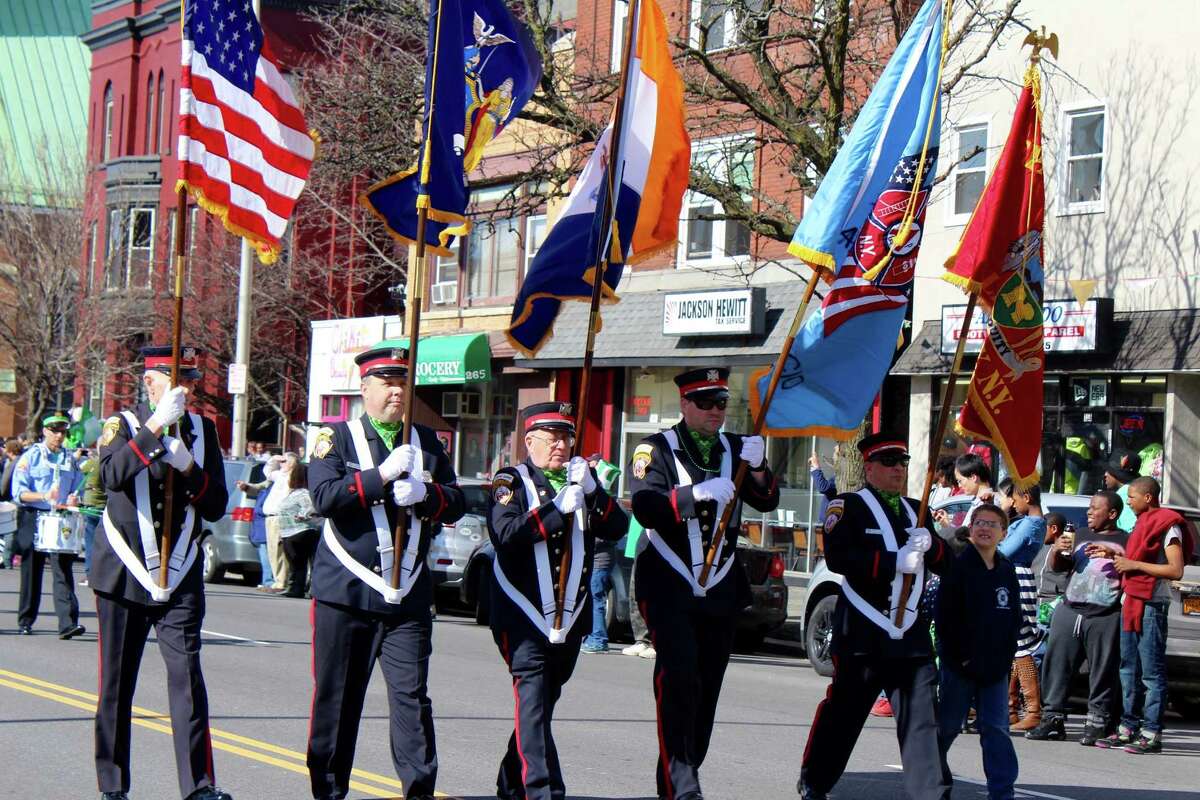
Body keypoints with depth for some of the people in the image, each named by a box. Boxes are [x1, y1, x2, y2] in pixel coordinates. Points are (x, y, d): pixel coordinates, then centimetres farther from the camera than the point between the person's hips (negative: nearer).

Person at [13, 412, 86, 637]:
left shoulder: (70, 460, 14)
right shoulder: (31, 456, 2)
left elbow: (77, 489, 17)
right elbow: (19, 492, -6)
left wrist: (74, 500, -6)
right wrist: (43, 496, -21)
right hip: (33, 519, -2)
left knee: (63, 571, -11)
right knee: (31, 572, 6)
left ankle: (67, 623, -19)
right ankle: (25, 621, 20)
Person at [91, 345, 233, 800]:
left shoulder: (203, 430, 8)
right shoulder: (123, 425, -2)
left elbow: (216, 507, 4)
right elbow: (111, 475, -24)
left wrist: (189, 467, -12)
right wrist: (155, 426, -29)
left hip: (180, 579, 2)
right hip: (124, 575, -1)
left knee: (187, 677, -10)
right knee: (116, 687, 6)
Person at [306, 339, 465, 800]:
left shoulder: (427, 442, 13)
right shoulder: (337, 437, 1)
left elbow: (456, 503, 9)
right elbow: (324, 497, -14)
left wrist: (424, 493, -12)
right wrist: (383, 474, -20)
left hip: (408, 595, 2)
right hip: (346, 590, -2)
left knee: (413, 698, -3)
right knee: (337, 698, 6)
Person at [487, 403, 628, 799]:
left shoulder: (581, 480, 13)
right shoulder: (511, 481, -1)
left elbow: (617, 529, 0)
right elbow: (505, 534, -18)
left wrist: (592, 491, -15)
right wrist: (557, 507, -23)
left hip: (571, 616, 6)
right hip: (523, 615, -6)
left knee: (545, 699, 13)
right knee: (533, 699, -15)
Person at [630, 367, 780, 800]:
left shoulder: (734, 449, 11)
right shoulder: (657, 450, -3)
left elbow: (767, 502, 3)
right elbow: (644, 508, -17)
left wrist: (757, 469, -17)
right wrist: (696, 492, -31)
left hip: (720, 589, 5)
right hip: (670, 586, -5)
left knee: (707, 686, 8)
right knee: (678, 679, -18)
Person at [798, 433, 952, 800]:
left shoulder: (915, 511, 18)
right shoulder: (849, 506, -1)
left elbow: (946, 564, 16)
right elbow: (838, 557, -17)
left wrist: (929, 545, -6)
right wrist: (895, 561, -21)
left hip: (912, 633, 5)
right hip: (864, 632, -5)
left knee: (921, 716, -3)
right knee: (843, 711, 6)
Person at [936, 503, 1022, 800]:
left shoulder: (1007, 571, 8)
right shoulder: (958, 567, -7)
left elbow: (1016, 617, 13)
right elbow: (944, 616, -10)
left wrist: (1006, 654, 3)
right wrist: (960, 655, -13)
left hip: (995, 665, 4)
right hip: (959, 664, -4)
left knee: (996, 729, 1)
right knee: (948, 725, 7)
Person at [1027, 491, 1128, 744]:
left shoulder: (1125, 541, 6)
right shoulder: (1080, 537, 21)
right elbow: (1056, 567, 23)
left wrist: (1112, 554, -15)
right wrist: (1057, 550, 2)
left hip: (1105, 617, -5)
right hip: (1069, 611, 5)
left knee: (1102, 671, -5)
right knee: (1056, 663, 0)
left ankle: (1097, 723, 1)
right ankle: (1053, 718, 6)